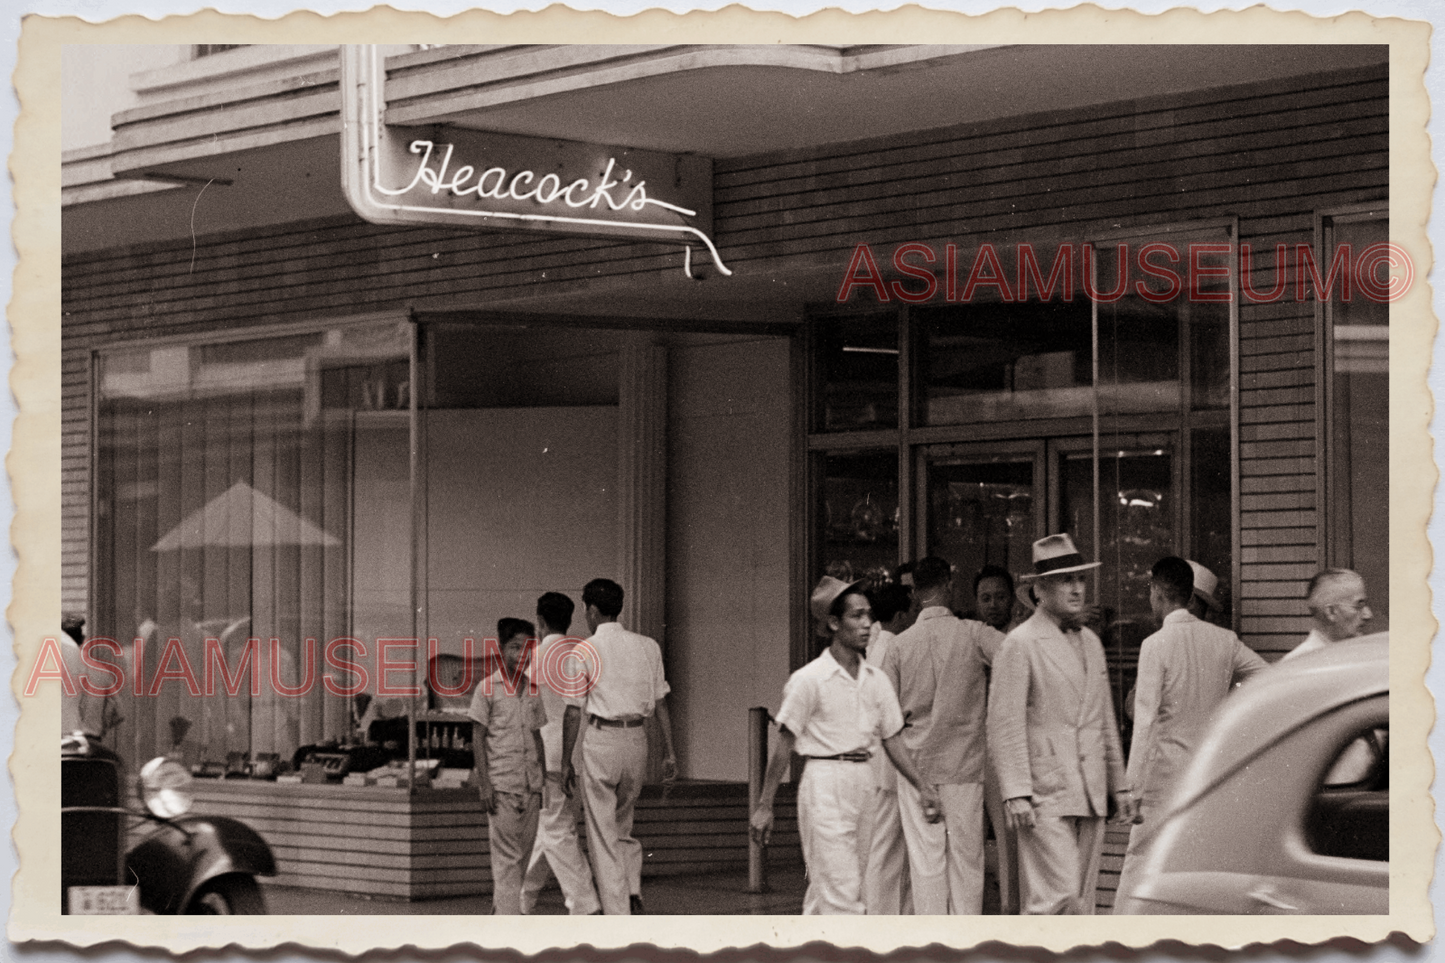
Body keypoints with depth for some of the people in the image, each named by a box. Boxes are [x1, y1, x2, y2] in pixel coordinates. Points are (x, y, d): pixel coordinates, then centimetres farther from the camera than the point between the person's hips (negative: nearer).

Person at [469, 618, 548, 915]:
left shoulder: (533, 691, 13)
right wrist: (484, 782, -10)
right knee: (506, 856, -9)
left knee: (522, 854, 6)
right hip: (501, 784, -5)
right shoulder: (488, 688, -2)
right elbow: (478, 737, -3)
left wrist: (543, 779, 15)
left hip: (530, 785, 6)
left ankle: (500, 910, 15)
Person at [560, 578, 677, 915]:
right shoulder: (647, 647, 7)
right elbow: (661, 703, 7)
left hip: (601, 740, -4)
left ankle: (618, 918, -2)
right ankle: (633, 891, 1)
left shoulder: (585, 651, -5)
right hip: (637, 739, 4)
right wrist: (669, 752, 10)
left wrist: (566, 762, 2)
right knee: (622, 825, 21)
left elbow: (573, 713, -4)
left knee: (603, 835, 2)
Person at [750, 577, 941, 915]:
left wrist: (921, 787, 1)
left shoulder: (876, 679, 8)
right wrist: (764, 805, -4)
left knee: (825, 891, 12)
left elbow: (892, 740, 12)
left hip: (864, 783, 6)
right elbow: (784, 745, -5)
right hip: (825, 782, -6)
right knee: (843, 892, -10)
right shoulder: (808, 680, -8)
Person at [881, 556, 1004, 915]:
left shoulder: (900, 645, 0)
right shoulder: (973, 634, -5)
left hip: (915, 764, 1)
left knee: (925, 861, 2)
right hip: (964, 764, -1)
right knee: (966, 857, 7)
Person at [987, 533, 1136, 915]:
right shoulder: (1020, 644, -6)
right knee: (1058, 897, -15)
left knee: (1081, 901, 6)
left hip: (1090, 797, 7)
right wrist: (1015, 793, -17)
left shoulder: (1091, 643, 17)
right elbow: (1005, 723, -10)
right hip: (1044, 798, -7)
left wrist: (1119, 785, 18)